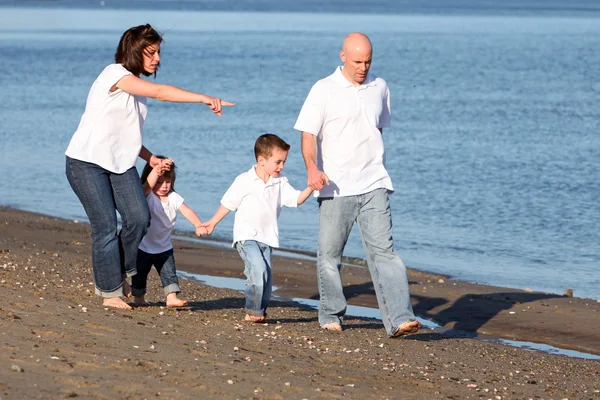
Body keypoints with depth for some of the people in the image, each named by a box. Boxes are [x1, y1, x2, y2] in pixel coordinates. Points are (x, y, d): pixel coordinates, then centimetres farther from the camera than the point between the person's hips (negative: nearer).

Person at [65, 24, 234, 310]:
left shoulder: (137, 86, 13)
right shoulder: (114, 74, -15)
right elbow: (159, 92, -28)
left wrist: (149, 157, 4)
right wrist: (206, 98, -34)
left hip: (120, 163, 8)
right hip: (87, 163, -8)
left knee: (139, 218, -9)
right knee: (106, 227, -9)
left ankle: (118, 273, 12)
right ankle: (110, 292, 3)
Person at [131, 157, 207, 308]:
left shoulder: (174, 198, -7)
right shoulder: (147, 195, -19)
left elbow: (187, 211, -17)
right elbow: (149, 183, -41)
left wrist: (198, 225, -36)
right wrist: (158, 169, -61)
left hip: (164, 247, 3)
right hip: (143, 245, -3)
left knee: (169, 271, -5)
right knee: (140, 272, 9)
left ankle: (172, 297, -5)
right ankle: (138, 297, 25)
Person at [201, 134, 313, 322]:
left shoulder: (280, 182, 4)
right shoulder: (244, 181, -8)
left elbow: (296, 199, -5)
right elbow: (228, 203, 1)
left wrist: (310, 187, -21)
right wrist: (213, 222, 7)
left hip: (267, 238, 5)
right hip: (246, 236, -5)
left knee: (266, 277, 2)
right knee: (258, 269, -21)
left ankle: (256, 313, 14)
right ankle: (255, 311, -11)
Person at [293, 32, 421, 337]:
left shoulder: (379, 87, 11)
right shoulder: (324, 90, -2)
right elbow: (308, 134, -7)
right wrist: (312, 169, -24)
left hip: (373, 185, 2)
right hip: (335, 186, -2)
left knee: (383, 249, -9)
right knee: (329, 254, 5)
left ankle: (399, 319, -18)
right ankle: (331, 315, 23)